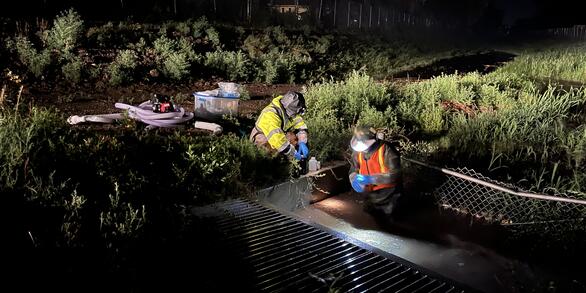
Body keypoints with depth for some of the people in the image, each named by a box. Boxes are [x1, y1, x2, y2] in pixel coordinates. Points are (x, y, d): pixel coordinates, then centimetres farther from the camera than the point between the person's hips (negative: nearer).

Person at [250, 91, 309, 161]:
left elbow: (300, 125, -14)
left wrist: (302, 143, -30)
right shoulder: (270, 115, -37)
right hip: (263, 136, -7)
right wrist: (293, 153, -38)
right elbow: (277, 139, -43)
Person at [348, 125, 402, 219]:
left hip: (387, 195, -6)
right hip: (370, 194, 6)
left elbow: (395, 174, -28)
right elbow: (354, 169, 7)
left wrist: (370, 179, -33)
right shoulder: (358, 151, -4)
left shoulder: (386, 149, -24)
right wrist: (354, 180, -18)